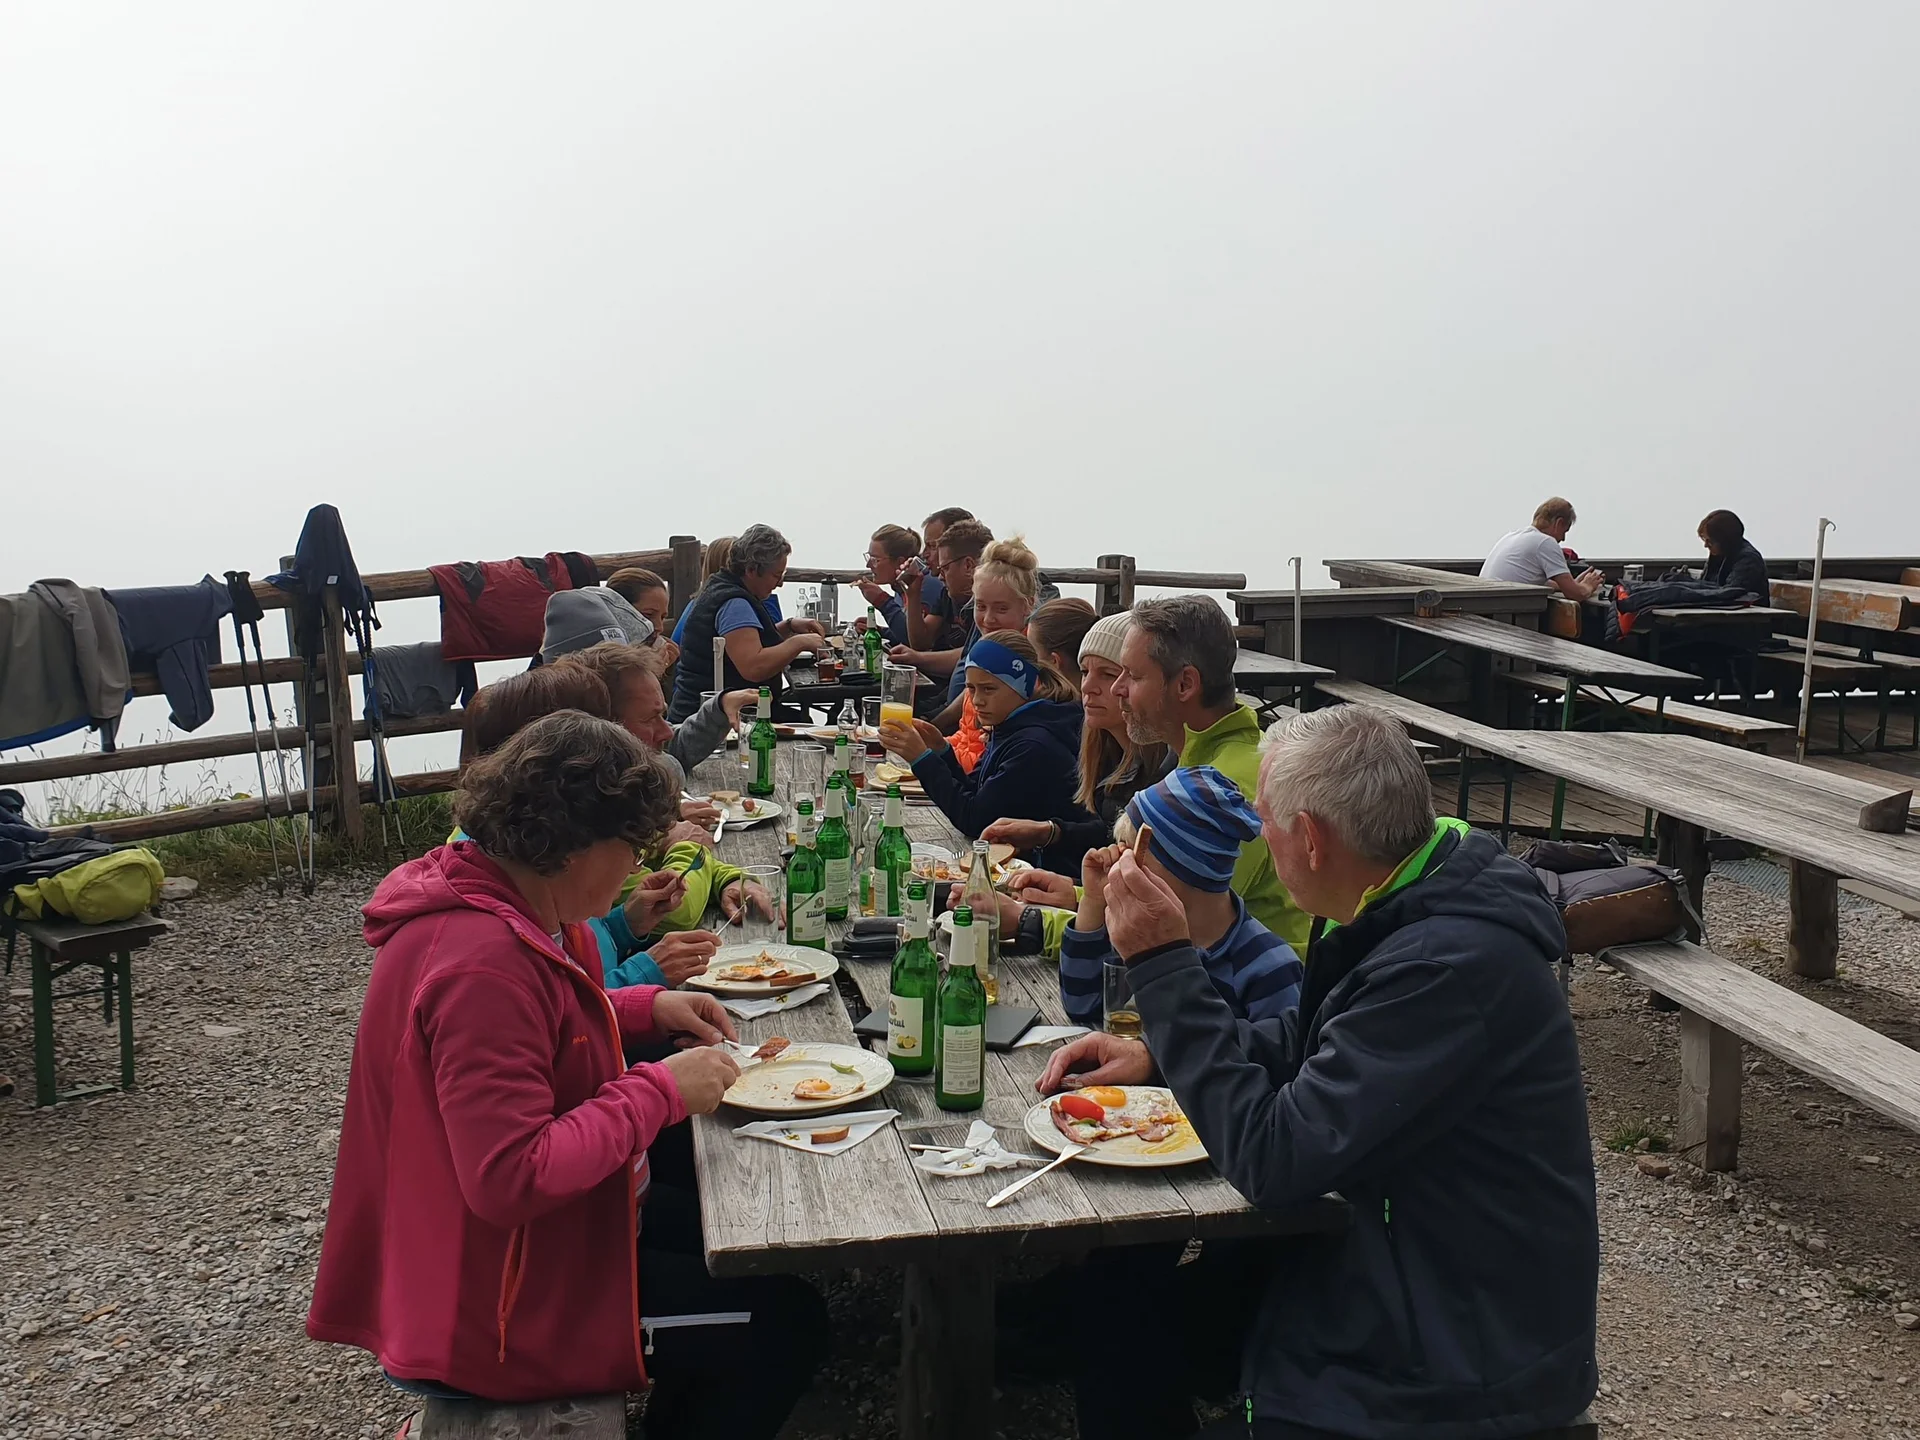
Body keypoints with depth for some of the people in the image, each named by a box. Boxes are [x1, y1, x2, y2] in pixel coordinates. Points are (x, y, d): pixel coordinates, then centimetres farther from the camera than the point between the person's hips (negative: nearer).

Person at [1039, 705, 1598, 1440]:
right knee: (1114, 1302, 7)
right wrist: (1158, 1054, 2)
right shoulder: (1410, 911, -1)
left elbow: (1269, 1157, -26)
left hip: (1459, 1367, -8)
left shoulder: (1453, 966, -30)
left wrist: (1163, 961, -24)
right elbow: (1309, 1042, 16)